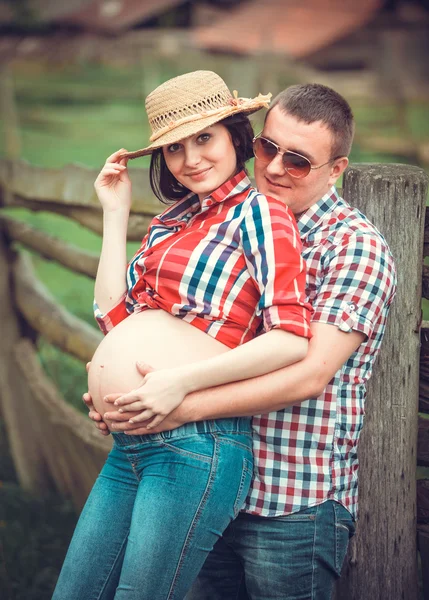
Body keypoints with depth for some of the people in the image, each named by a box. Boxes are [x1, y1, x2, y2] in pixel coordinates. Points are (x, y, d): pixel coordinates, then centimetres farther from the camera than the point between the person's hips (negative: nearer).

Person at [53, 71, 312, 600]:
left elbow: (292, 338, -14)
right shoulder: (169, 223, 19)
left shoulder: (258, 213, -3)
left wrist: (181, 379, -19)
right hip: (129, 448, 8)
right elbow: (115, 317, 11)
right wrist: (115, 213, 12)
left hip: (196, 442, -7)